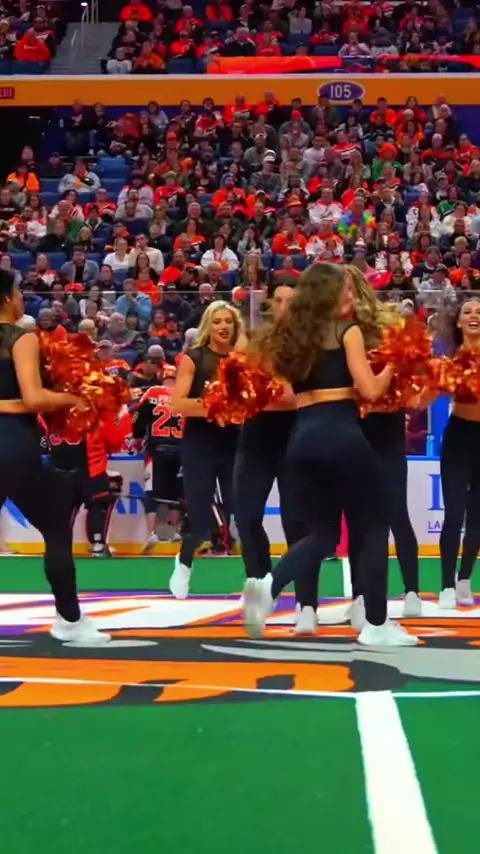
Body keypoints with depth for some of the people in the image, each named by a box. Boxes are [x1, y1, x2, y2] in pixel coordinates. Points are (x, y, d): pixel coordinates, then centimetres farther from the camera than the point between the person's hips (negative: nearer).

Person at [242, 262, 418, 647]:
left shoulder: (292, 335, 17)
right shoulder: (348, 331, 0)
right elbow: (370, 390, -5)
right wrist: (392, 365, 12)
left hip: (303, 437, 6)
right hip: (342, 436, -6)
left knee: (322, 532, 16)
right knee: (373, 527, 7)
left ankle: (268, 585, -10)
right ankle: (376, 625, 7)